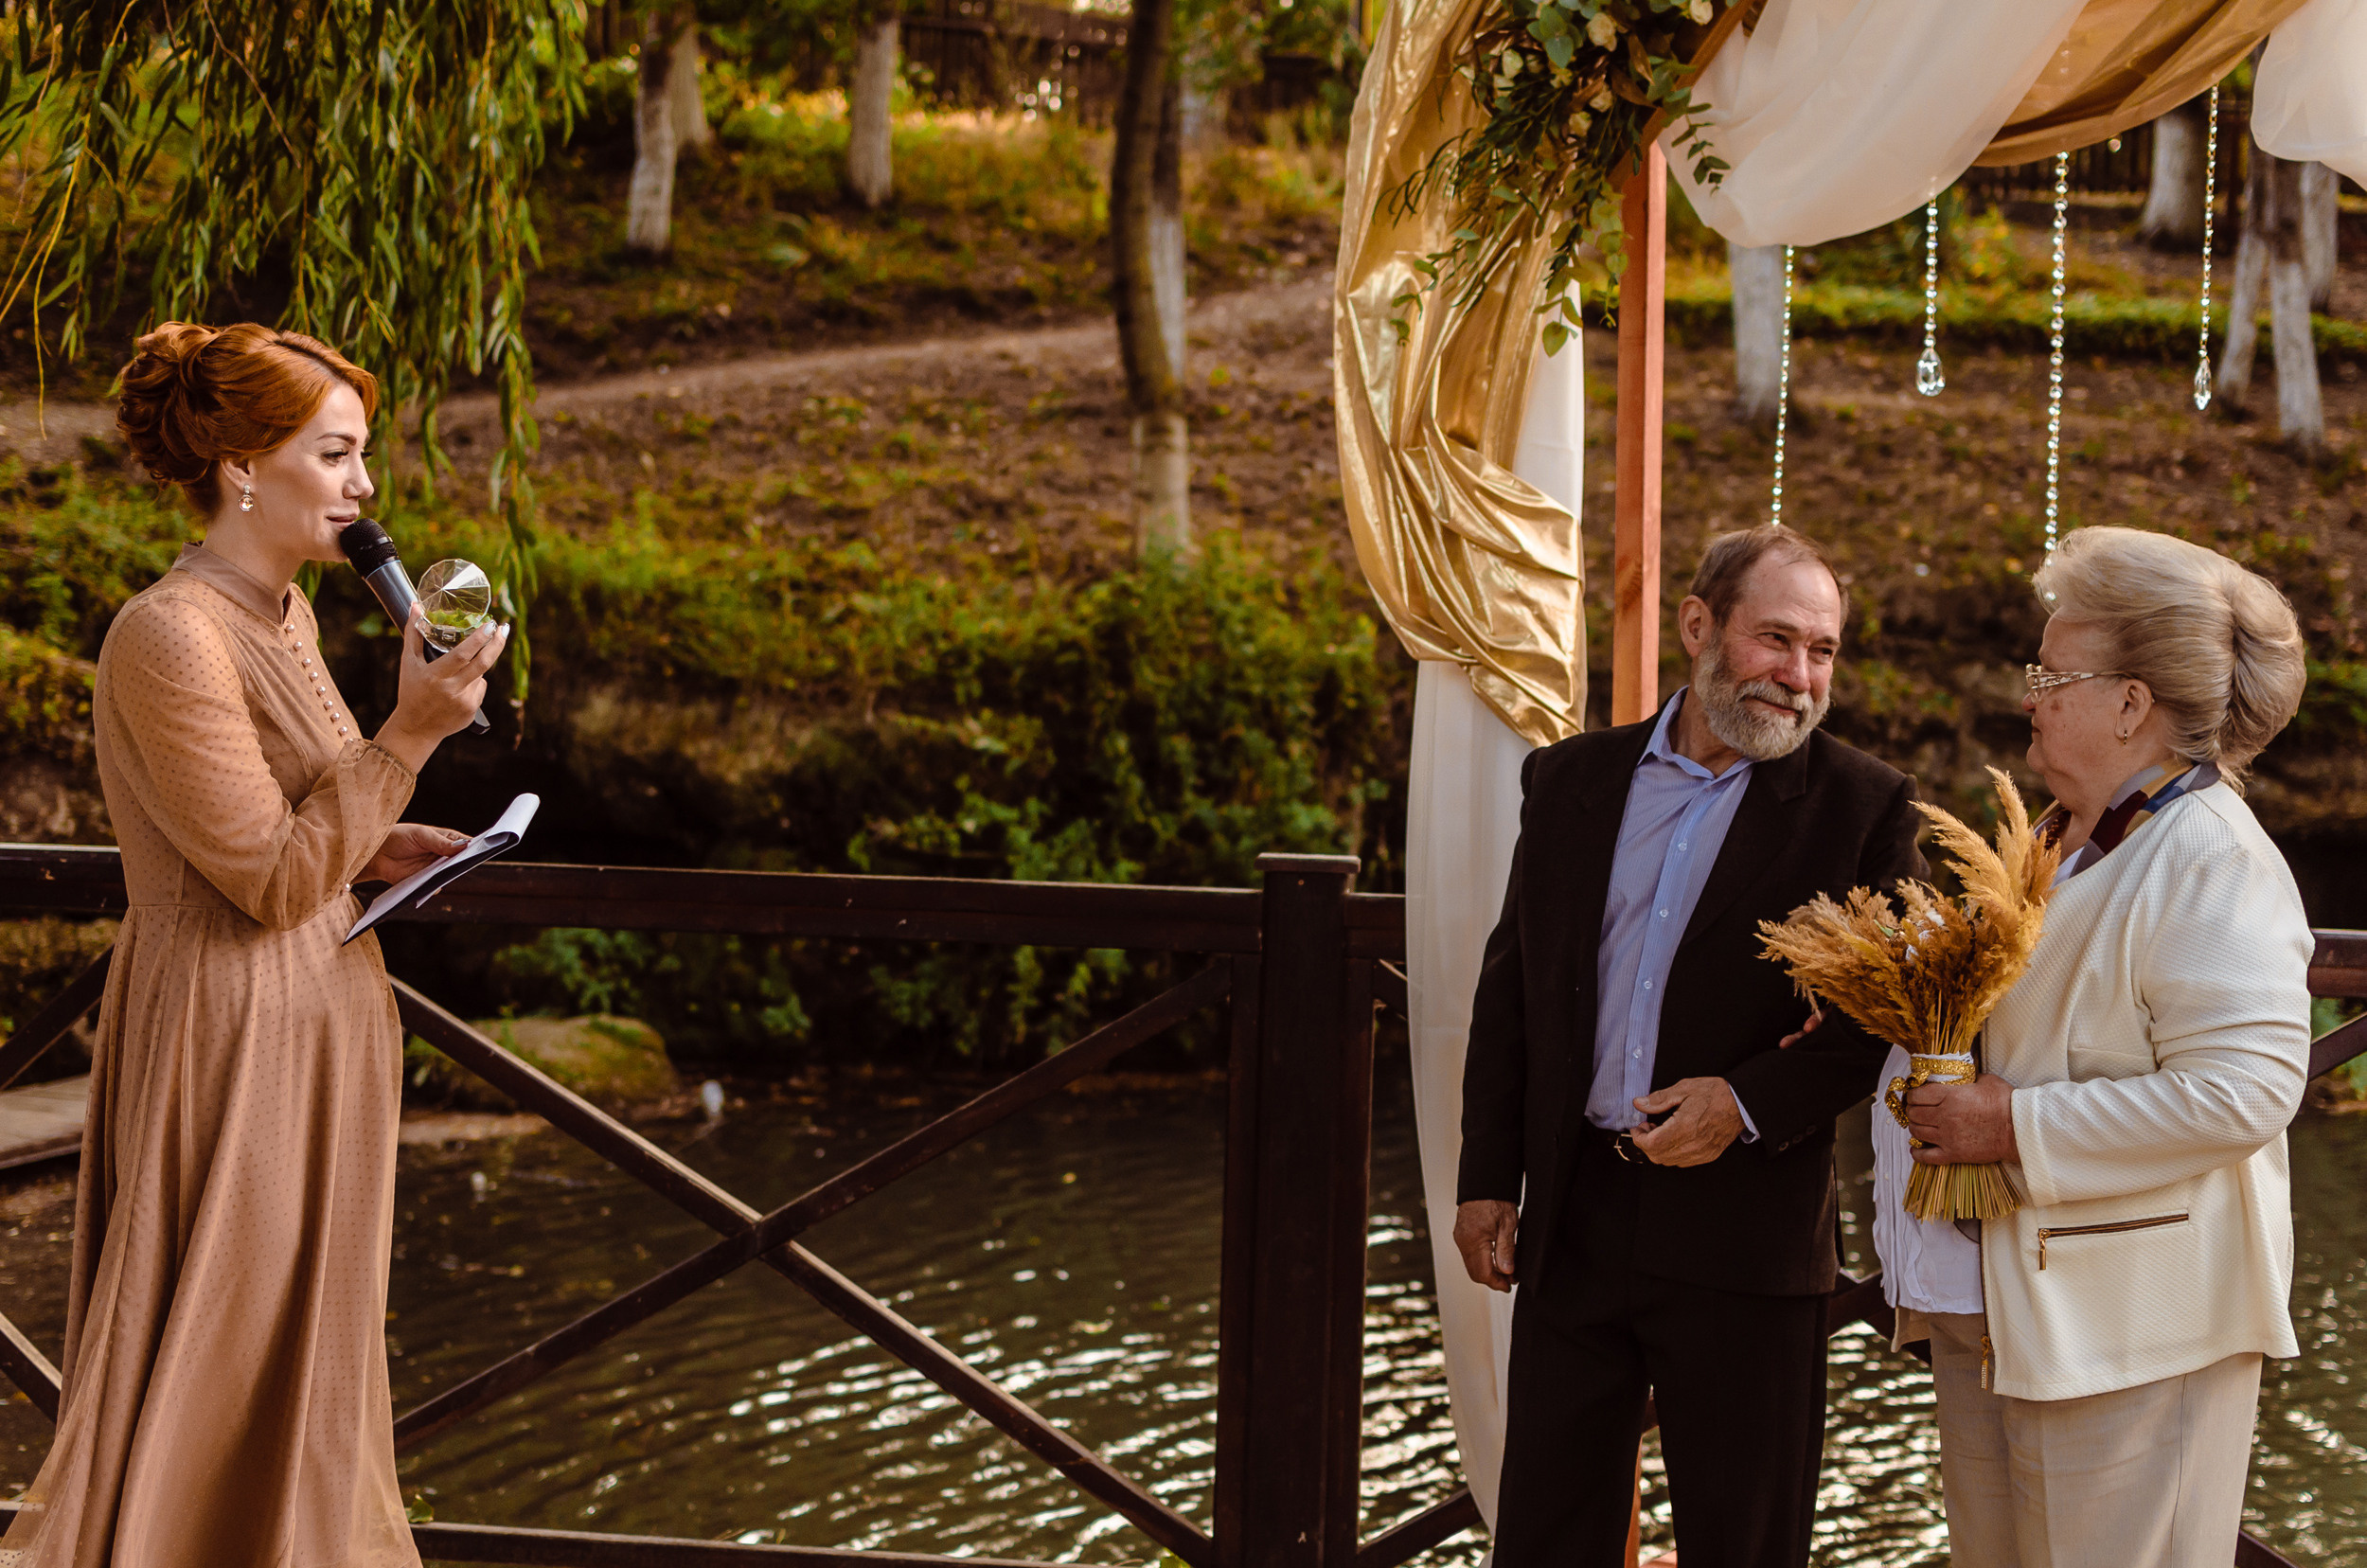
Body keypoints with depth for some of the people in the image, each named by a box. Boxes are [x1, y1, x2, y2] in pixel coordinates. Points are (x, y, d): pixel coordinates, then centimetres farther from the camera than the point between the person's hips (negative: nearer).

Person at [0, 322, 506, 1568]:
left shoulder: (284, 614, 10)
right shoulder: (168, 637, -20)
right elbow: (271, 879, -21)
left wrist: (377, 851, 6)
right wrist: (408, 734, -25)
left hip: (315, 1014, 9)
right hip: (229, 1036, -9)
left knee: (300, 1358, 15)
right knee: (216, 1361, -3)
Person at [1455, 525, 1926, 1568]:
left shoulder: (1865, 809, -2)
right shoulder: (1570, 780, 8)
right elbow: (1510, 985, 12)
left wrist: (1751, 1103, -17)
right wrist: (1488, 1178, 7)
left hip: (1744, 1233, -3)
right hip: (1574, 1219, 3)